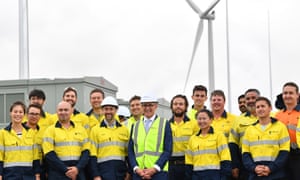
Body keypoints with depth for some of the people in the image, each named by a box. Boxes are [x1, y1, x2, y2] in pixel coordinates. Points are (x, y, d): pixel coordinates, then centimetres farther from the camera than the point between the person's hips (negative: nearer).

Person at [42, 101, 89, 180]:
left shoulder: (81, 129, 12)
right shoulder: (50, 130, 2)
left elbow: (86, 152, 8)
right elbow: (49, 154, -7)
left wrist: (78, 168, -9)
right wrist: (65, 170, -14)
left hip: (78, 173, 3)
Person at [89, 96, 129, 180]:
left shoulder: (124, 129, 11)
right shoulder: (95, 130, 2)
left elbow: (128, 153, 13)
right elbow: (93, 155, -2)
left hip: (121, 170, 4)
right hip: (104, 170, -3)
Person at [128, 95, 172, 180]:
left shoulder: (165, 124, 6)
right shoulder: (135, 126, 16)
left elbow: (168, 150, -1)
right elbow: (130, 150, 10)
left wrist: (154, 169, -12)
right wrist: (136, 169, -6)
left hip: (158, 172, -3)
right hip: (138, 173, 3)